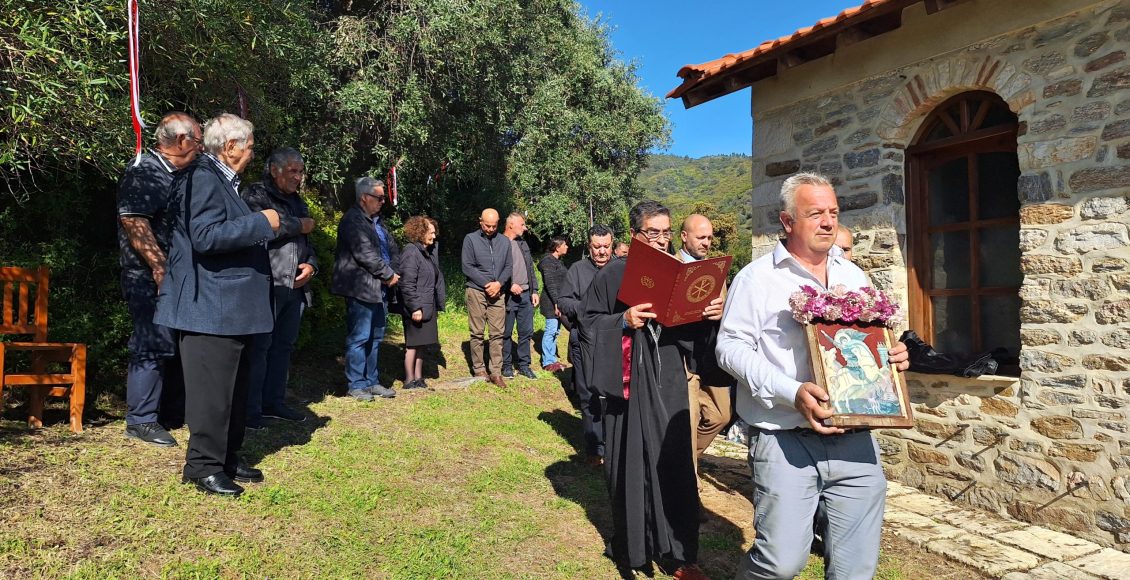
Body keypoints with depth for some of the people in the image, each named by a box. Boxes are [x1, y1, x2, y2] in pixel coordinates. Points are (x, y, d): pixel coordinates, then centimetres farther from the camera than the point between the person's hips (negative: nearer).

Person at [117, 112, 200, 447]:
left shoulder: (176, 175, 16)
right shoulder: (143, 172, -12)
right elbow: (132, 221, -21)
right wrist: (160, 267, -23)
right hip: (151, 280, -9)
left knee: (180, 345, 14)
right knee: (152, 347, -5)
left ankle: (173, 413, 26)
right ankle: (141, 420, 7)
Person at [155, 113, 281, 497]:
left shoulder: (225, 181, 18)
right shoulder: (202, 178, -14)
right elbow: (205, 236, -25)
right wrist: (261, 222, -20)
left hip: (233, 308, 11)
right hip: (211, 309, -10)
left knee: (235, 389, 15)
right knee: (212, 389, -3)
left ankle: (227, 459, 26)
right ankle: (203, 467, 8)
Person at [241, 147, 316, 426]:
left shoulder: (297, 201, 20)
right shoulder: (255, 194, -3)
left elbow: (307, 242, 25)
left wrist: (311, 264, 4)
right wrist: (300, 225, -10)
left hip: (295, 286, 8)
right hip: (267, 285, -8)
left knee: (283, 345, 13)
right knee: (259, 346, -5)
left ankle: (273, 401, 23)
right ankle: (250, 409, 2)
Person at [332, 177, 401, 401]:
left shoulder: (378, 221, 17)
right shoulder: (353, 220, -10)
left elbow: (393, 248, 18)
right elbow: (365, 254, -18)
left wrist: (393, 273, 1)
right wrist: (389, 275, -10)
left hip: (380, 288, 9)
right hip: (362, 288, -9)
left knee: (375, 338, 13)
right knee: (359, 338, -2)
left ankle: (372, 381, 22)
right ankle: (356, 385, 7)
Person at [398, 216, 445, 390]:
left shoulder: (431, 252, 14)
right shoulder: (411, 252, -13)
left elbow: (438, 279, 18)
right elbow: (407, 283, -18)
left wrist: (439, 305, 14)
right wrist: (415, 307, -21)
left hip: (428, 308, 9)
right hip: (416, 308, -9)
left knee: (421, 344, 15)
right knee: (412, 344, 1)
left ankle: (418, 378, 24)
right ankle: (409, 380, 10)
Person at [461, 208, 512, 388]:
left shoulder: (504, 241, 11)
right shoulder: (471, 239, -1)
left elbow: (508, 267, 8)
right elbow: (467, 267, -6)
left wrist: (499, 283, -9)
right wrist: (487, 284, -11)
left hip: (498, 293, 3)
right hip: (476, 292, -3)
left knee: (497, 334, 0)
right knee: (477, 333, 2)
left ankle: (496, 372, 4)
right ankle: (479, 370, 10)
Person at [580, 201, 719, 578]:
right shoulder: (614, 273, -2)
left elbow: (691, 324, 12)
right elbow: (589, 320, -3)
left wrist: (710, 315, -8)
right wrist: (623, 320, -19)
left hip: (669, 381, 3)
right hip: (630, 381, -3)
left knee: (675, 465, 4)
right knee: (632, 464, 5)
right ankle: (632, 548, 23)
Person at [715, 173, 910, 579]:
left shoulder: (855, 277, 17)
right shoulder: (757, 278, -3)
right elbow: (731, 347, -9)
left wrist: (892, 356, 2)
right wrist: (792, 392, -20)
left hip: (855, 439, 6)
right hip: (785, 440, -5)